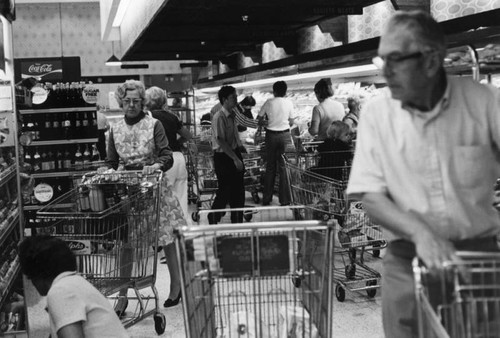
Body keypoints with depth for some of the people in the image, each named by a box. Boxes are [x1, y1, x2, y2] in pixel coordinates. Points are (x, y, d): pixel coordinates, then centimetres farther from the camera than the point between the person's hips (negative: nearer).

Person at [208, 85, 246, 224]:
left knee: (238, 191, 11)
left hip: (234, 155, 8)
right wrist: (235, 159, -22)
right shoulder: (219, 117, -17)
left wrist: (239, 146, 9)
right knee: (225, 191, 1)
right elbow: (221, 141, -22)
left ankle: (237, 221, 22)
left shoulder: (232, 114, 9)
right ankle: (213, 219, 21)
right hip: (223, 157, -8)